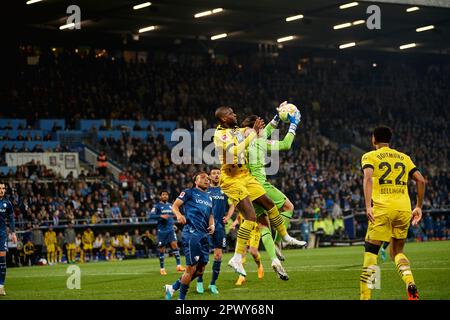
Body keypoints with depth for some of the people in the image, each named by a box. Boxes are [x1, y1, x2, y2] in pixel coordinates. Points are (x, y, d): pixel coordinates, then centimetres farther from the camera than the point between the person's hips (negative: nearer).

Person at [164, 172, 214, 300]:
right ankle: (181, 297, 3)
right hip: (192, 233, -8)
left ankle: (172, 287, 20)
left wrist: (212, 225, 8)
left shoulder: (209, 198, 24)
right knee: (191, 268, -9)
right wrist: (179, 215, -26)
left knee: (200, 270, 6)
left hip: (204, 235, 8)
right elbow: (175, 205, -4)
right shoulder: (189, 192, 3)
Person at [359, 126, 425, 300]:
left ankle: (365, 296, -3)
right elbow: (421, 180, 11)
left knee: (371, 253, 3)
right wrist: (418, 207, 17)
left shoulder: (369, 157, 6)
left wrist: (368, 206, -21)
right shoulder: (404, 158, 18)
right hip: (404, 208, 4)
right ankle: (410, 283, -8)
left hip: (382, 208, -4)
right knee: (397, 251, 18)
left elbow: (368, 178, -13)